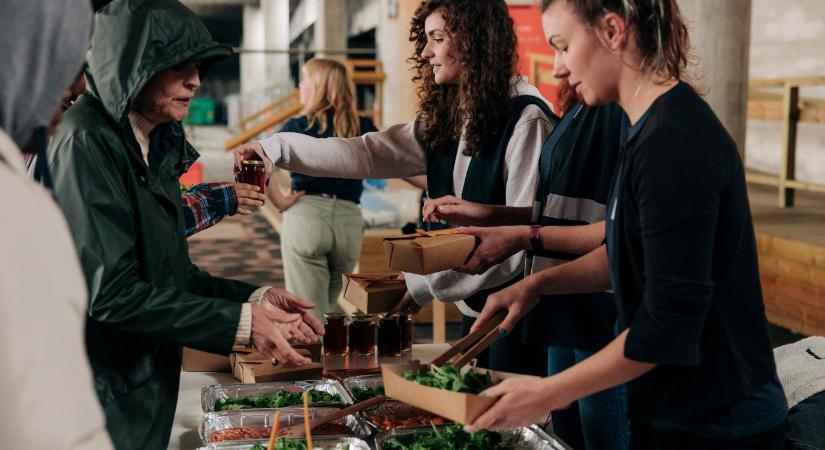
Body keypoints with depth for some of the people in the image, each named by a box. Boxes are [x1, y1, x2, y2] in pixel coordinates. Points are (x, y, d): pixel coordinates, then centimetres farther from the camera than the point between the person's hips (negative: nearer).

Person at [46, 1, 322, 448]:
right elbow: (110, 292, -23)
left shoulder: (153, 146, 8)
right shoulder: (86, 144, -19)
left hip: (144, 389, 8)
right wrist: (240, 323, -21)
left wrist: (255, 298, -2)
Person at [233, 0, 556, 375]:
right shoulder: (443, 120, 7)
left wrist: (423, 285, -18)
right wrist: (273, 148, -8)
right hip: (475, 305, 7)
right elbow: (369, 153, 1)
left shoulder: (526, 119, -17)